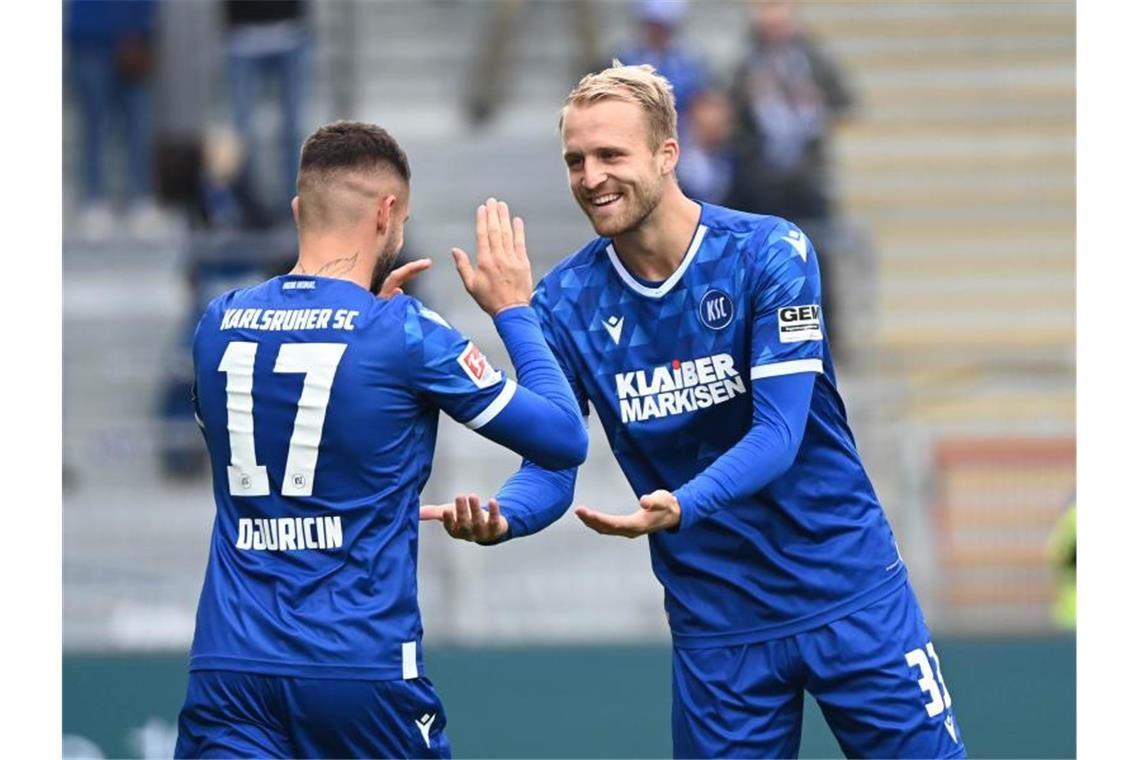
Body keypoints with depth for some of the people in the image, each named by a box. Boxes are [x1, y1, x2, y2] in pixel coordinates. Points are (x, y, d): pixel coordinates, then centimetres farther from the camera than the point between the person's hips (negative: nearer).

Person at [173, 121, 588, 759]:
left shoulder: (218, 323, 6)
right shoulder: (407, 335, -7)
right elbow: (564, 440, -1)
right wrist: (514, 310, 12)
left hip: (228, 665, 3)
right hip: (362, 671, -3)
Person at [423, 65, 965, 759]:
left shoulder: (768, 253, -12)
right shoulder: (566, 303, -3)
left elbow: (779, 434, -19)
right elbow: (551, 465, -2)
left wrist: (680, 508, -38)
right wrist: (499, 518, -26)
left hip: (847, 596, -2)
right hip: (714, 621, 2)